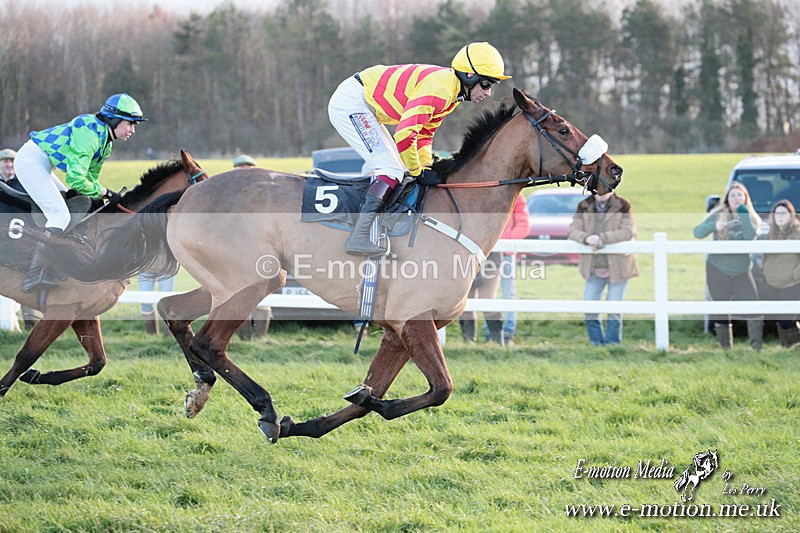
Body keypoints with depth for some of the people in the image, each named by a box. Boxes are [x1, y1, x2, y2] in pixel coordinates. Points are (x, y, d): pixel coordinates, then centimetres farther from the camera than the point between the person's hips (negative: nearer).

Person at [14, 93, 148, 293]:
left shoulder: (105, 142, 10)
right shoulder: (89, 132, -22)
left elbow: (90, 177, 19)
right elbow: (76, 179, -25)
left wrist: (105, 198, 5)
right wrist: (104, 192, -13)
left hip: (40, 165, 11)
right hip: (31, 161, -11)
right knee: (61, 215, -19)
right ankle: (34, 274, -25)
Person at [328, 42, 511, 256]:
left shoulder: (452, 93, 8)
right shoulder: (440, 89, -25)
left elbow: (424, 134, 16)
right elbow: (404, 134, -30)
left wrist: (427, 167, 3)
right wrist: (418, 171, -17)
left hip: (363, 107, 11)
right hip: (350, 103, -11)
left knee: (398, 170, 13)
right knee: (391, 170, -16)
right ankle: (359, 237, -24)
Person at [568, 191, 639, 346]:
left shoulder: (623, 206, -6)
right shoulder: (584, 206, 3)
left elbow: (628, 231, -17)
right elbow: (573, 230, -4)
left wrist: (601, 238, -25)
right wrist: (586, 238, -27)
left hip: (617, 267, -3)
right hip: (594, 268, 3)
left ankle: (612, 343, 9)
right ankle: (596, 343, 15)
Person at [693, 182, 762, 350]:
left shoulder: (752, 218, 3)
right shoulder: (718, 215, -1)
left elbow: (750, 237, -17)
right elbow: (698, 232, -11)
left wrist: (744, 215, -22)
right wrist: (714, 226, -29)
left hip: (742, 272, 1)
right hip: (718, 271, -1)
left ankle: (757, 347, -9)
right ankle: (725, 348, 11)